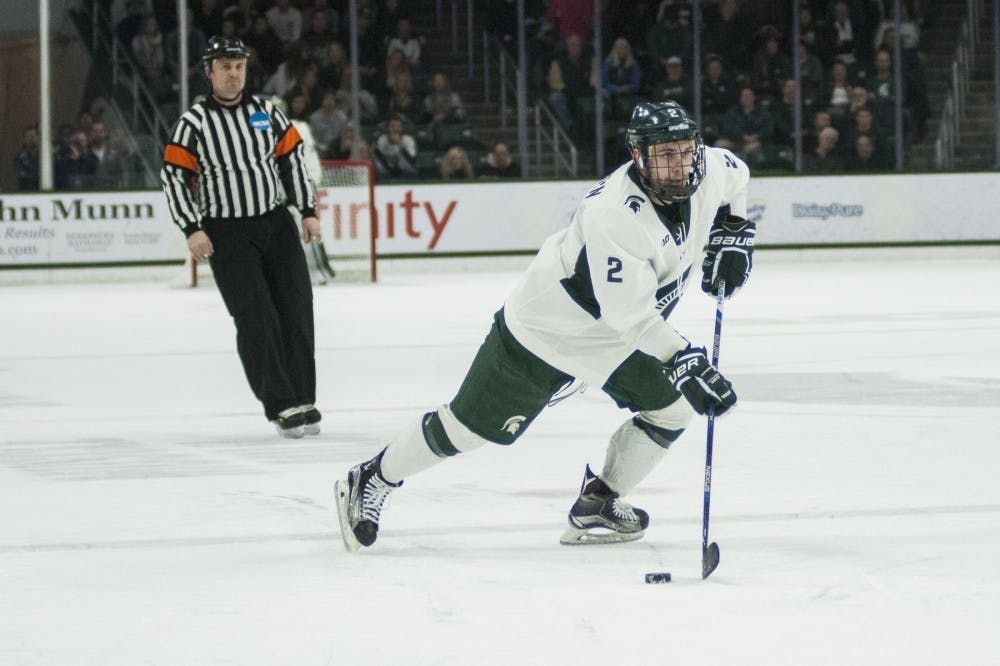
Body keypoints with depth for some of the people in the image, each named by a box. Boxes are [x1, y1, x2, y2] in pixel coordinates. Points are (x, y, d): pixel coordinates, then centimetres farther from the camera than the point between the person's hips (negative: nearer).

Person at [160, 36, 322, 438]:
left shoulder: (266, 113, 6)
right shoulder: (193, 123, -5)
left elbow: (293, 160, 12)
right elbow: (173, 177, -6)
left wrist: (308, 211, 7)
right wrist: (192, 229, -15)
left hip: (276, 224, 4)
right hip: (226, 235, -4)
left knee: (296, 311, 0)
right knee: (256, 319, -11)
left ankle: (302, 401, 8)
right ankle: (280, 406, -8)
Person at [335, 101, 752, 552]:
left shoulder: (711, 171, -15)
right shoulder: (615, 214, -38)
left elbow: (734, 175, 12)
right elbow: (631, 314, -38)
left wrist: (732, 235, 2)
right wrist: (685, 363, -42)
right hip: (547, 326, -7)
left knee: (673, 409, -3)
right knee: (474, 425, 0)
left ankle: (596, 508, 11)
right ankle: (372, 480, 20)